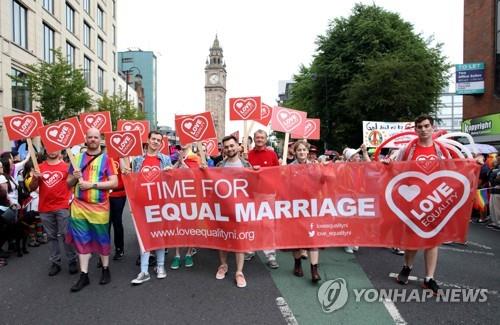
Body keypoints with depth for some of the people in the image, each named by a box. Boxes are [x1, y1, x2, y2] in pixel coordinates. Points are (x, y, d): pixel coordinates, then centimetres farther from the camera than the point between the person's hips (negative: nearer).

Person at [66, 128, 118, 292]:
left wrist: (92, 184, -19)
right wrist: (75, 177, -8)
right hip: (79, 206, 3)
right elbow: (68, 183, 14)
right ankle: (84, 275, 17)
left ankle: (105, 270, 26)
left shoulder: (106, 159, -2)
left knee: (102, 239, 9)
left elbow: (114, 182, -11)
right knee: (82, 240, 8)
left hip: (99, 207, -3)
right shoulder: (77, 158, 9)